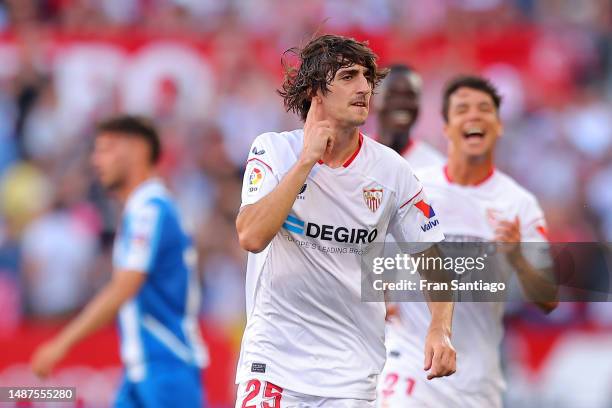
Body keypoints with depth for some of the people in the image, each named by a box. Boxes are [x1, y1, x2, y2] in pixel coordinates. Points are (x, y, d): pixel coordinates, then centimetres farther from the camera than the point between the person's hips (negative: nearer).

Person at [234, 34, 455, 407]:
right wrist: (307, 159, -20)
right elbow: (252, 237, -21)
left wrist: (440, 330, -12)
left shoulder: (390, 169, -1)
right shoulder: (274, 150, -5)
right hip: (273, 358, -2)